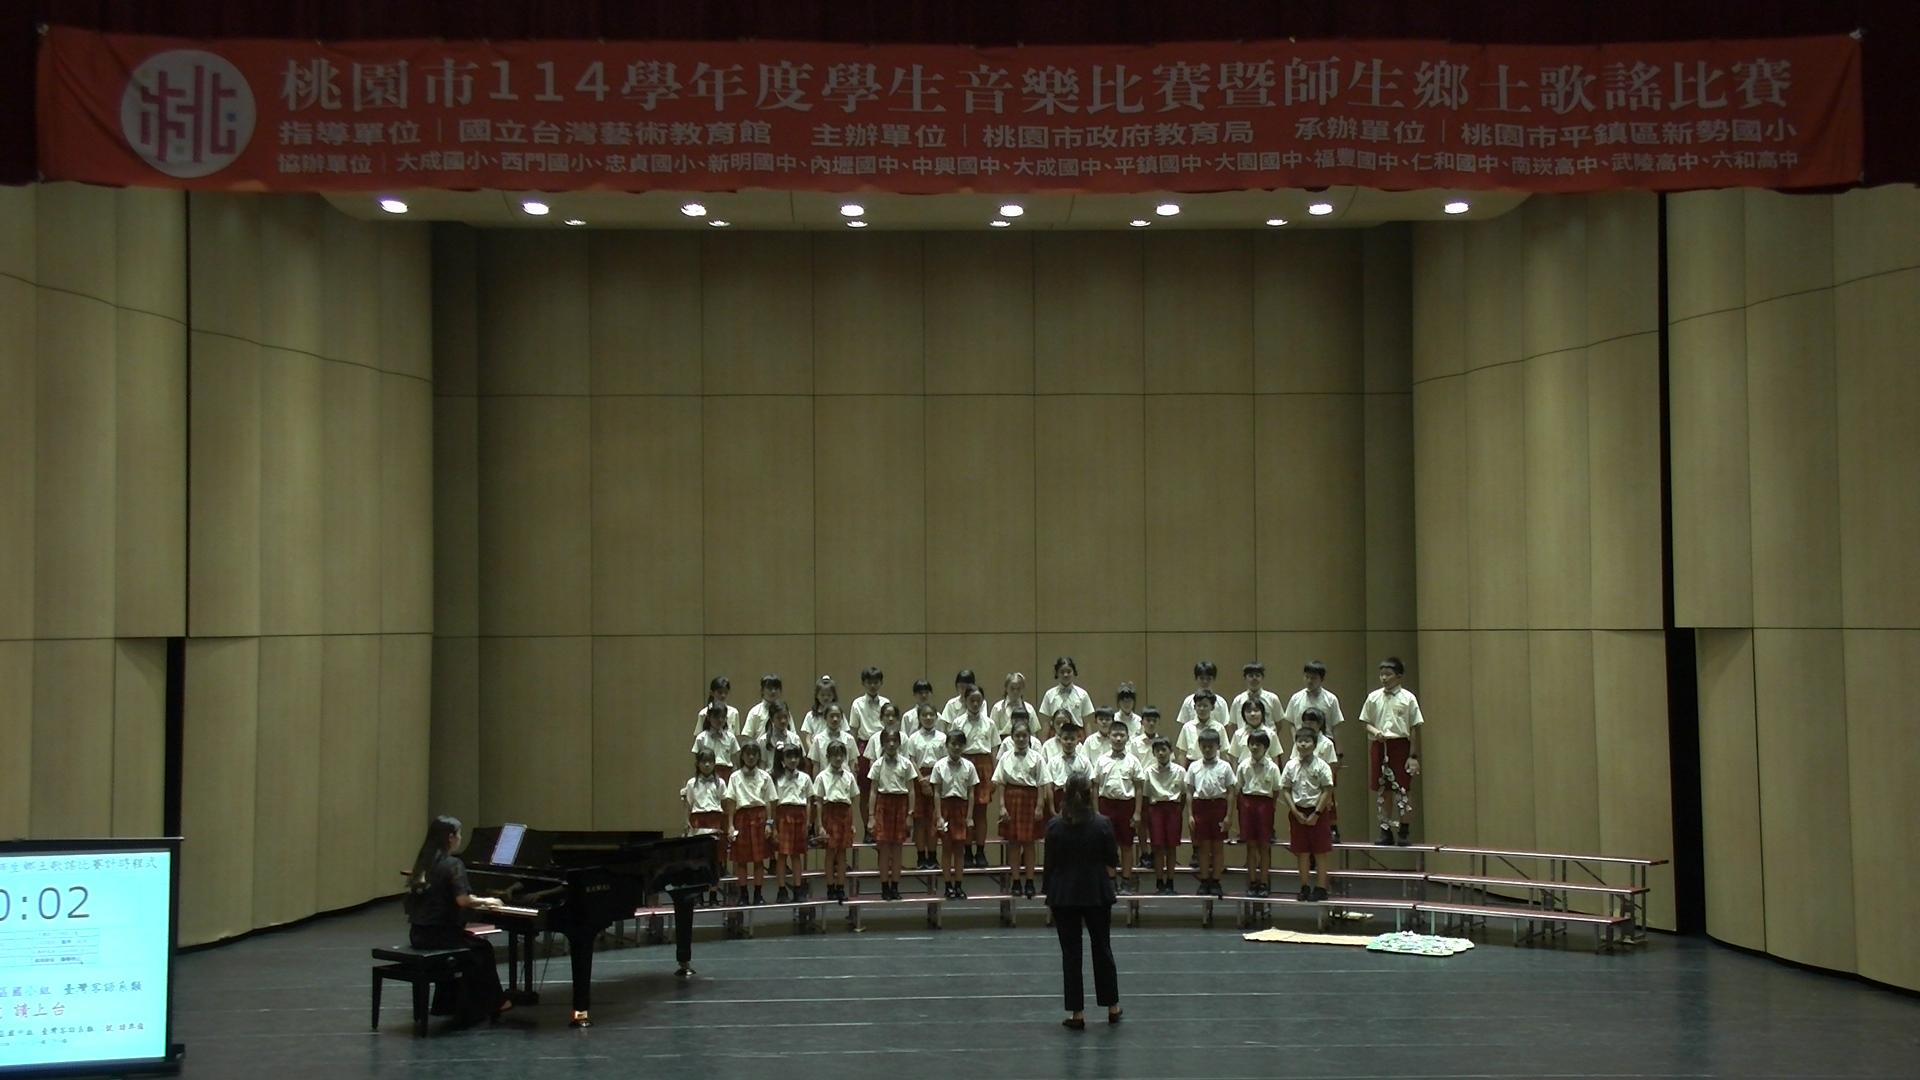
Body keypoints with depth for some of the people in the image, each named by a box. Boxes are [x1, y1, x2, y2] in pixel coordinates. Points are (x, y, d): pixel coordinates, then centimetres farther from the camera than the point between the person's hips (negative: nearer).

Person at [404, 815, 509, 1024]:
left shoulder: (423, 862, 9)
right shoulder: (453, 864, -14)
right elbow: (462, 900, -22)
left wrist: (476, 902, 20)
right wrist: (485, 901, -4)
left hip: (418, 934, 7)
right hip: (439, 934, -7)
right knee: (483, 948, 16)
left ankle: (445, 1003, 35)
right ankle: (494, 1003, 24)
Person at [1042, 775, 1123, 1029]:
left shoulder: (1054, 827, -7)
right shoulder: (1103, 825, -9)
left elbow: (1050, 865, -2)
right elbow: (1112, 863, -3)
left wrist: (1050, 895, 8)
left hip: (1064, 896, 0)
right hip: (1097, 894, 0)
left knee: (1070, 953, 5)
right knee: (1102, 949, 14)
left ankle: (1077, 1013, 5)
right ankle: (1112, 1007, 22)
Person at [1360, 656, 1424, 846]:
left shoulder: (1407, 698, -3)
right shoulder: (1373, 697, 5)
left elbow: (1415, 728, -2)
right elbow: (1365, 722, 11)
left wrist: (1414, 756, -6)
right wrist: (1374, 731, -12)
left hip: (1400, 744, -3)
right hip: (1379, 745, 3)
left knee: (1403, 789, -3)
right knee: (1382, 790, 6)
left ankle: (1405, 831, 5)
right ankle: (1385, 831, 14)